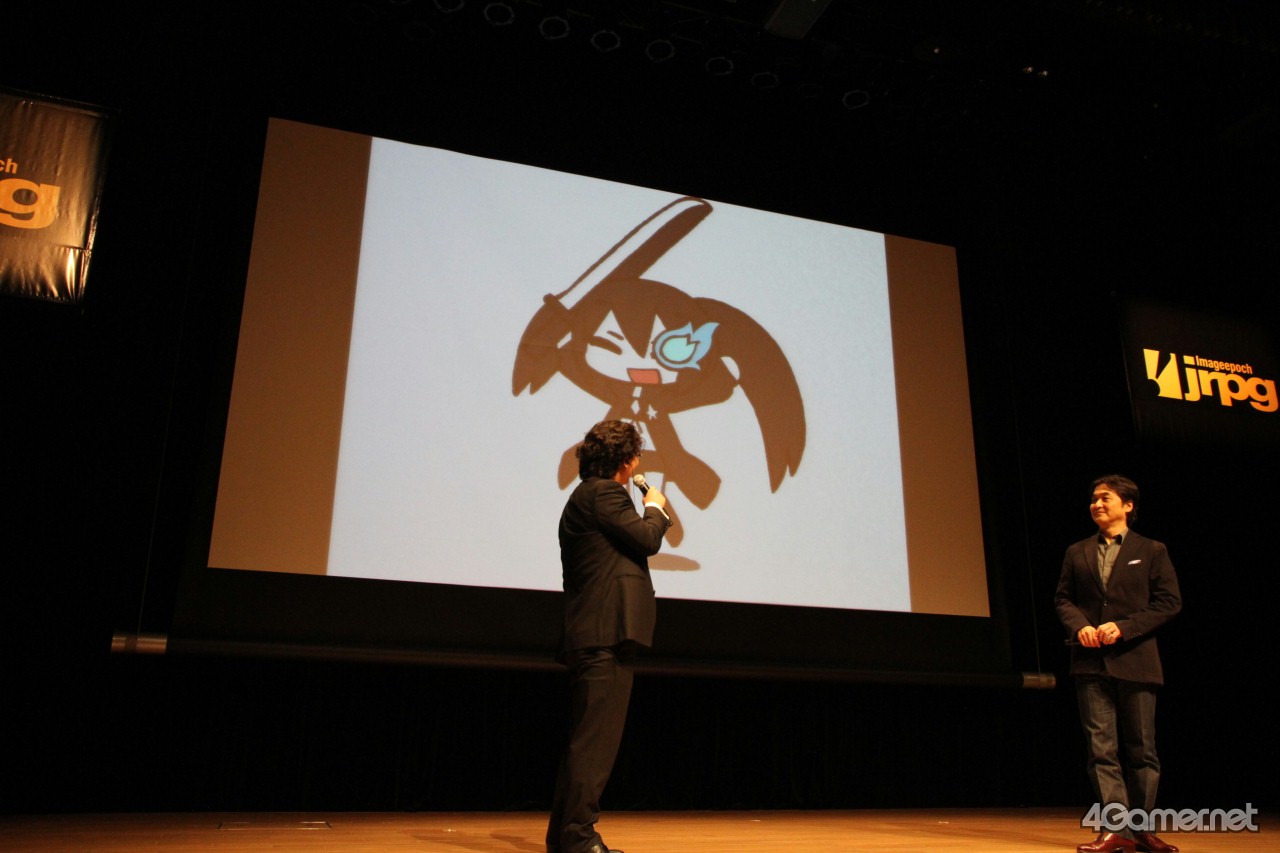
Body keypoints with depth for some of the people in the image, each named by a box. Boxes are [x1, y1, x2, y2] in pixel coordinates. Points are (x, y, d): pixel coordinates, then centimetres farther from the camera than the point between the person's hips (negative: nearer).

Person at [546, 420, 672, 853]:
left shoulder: (585, 495, 22)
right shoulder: (604, 493, -10)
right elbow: (648, 538, -12)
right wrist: (655, 508, 4)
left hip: (592, 636, 11)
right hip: (607, 634, -11)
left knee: (587, 740, 15)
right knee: (595, 740, -8)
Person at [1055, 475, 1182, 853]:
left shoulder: (1152, 551, 4)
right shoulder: (1077, 553, 13)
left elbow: (1169, 601, -2)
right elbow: (1063, 597, 12)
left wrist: (1123, 627, -12)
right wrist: (1079, 626, -9)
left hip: (1135, 661, -2)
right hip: (1091, 662, 2)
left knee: (1141, 748, 6)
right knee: (1101, 749, -1)